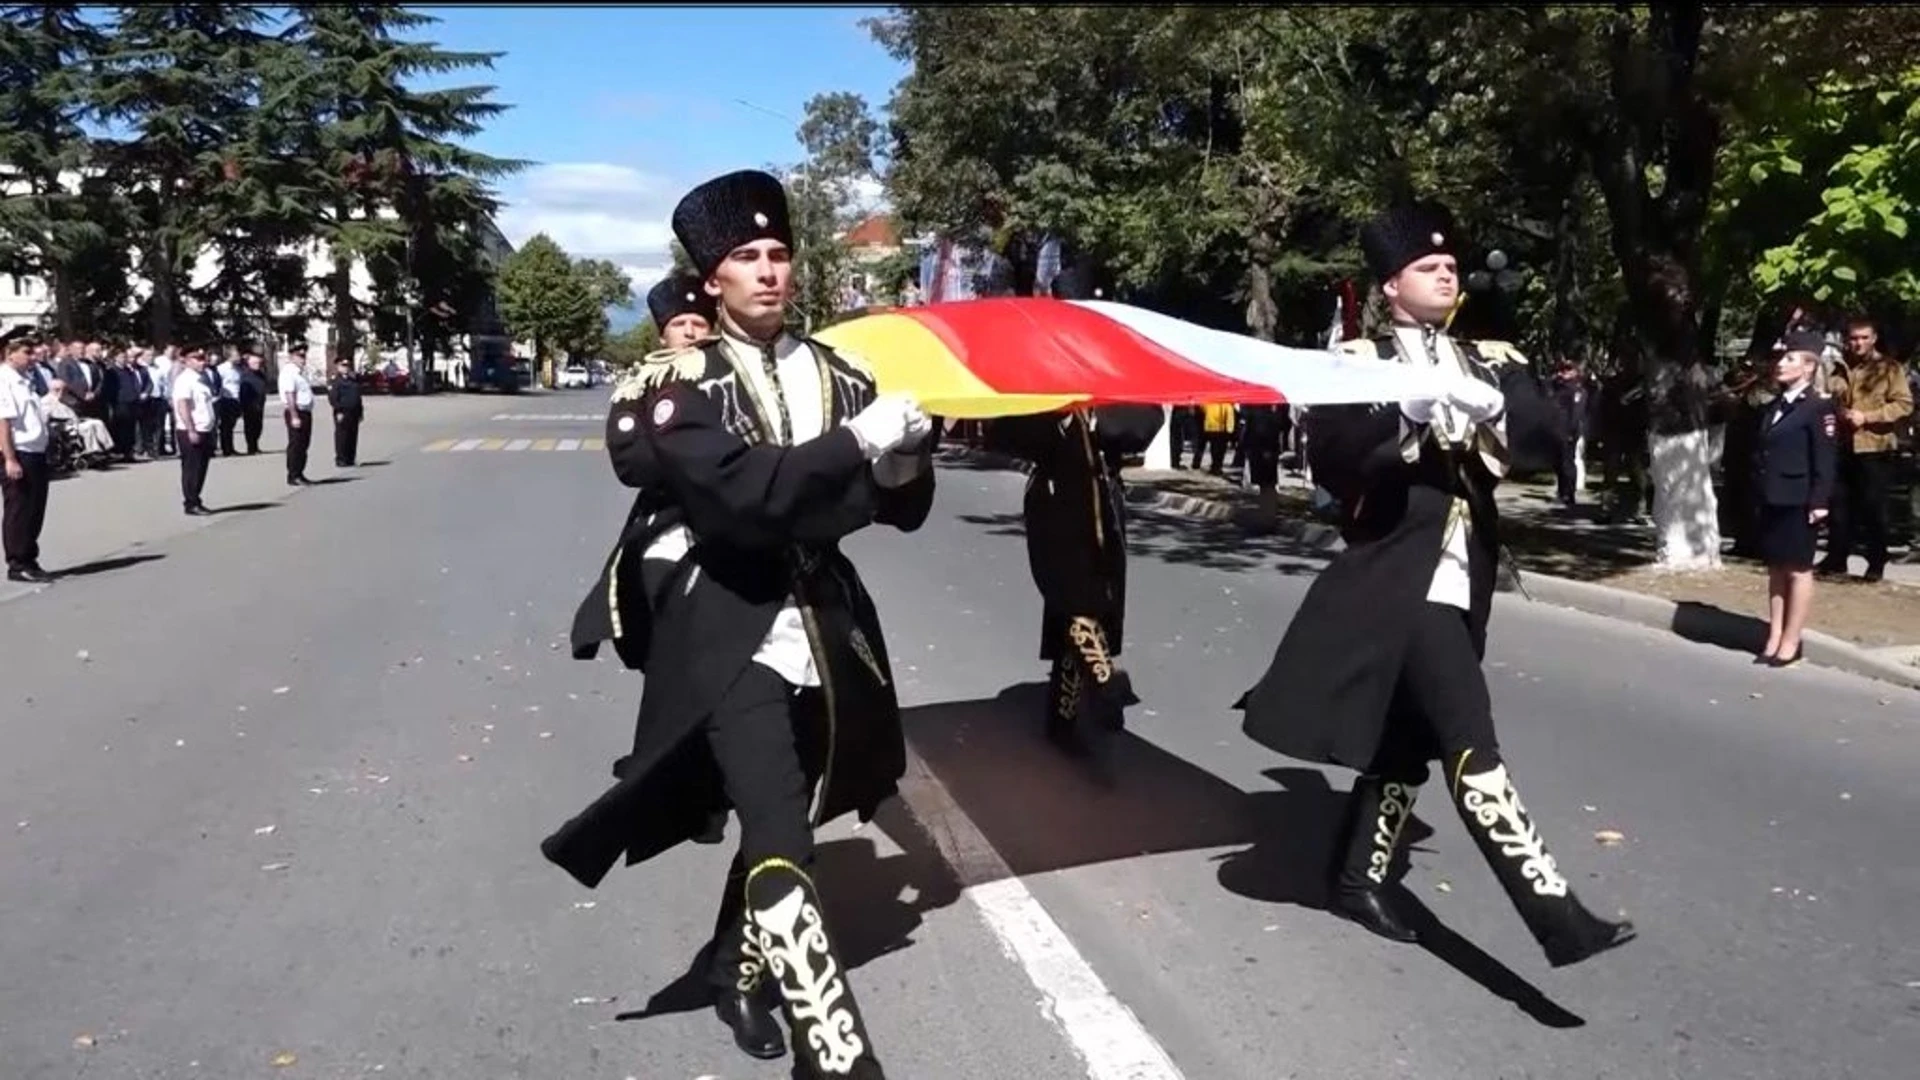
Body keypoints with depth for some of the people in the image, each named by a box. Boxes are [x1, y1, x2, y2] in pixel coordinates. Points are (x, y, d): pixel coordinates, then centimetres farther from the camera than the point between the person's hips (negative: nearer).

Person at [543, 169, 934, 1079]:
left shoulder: (839, 374, 8)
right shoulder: (679, 383, -5)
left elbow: (907, 505, 5)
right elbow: (739, 490, -23)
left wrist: (902, 458, -16)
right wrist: (856, 445, -24)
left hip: (827, 636, 5)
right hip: (731, 639, -5)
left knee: (778, 824, 20)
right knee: (780, 847, -15)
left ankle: (734, 962, 44)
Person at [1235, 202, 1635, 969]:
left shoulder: (1487, 364, 15)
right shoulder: (1360, 361, 0)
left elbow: (1547, 440, 1)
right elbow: (1331, 454, -16)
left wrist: (1492, 409, -16)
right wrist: (1407, 414, -25)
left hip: (1460, 581, 7)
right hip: (1399, 579, -7)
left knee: (1408, 738, 15)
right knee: (1470, 741, -14)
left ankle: (1360, 879, 30)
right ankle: (1555, 914, -14)